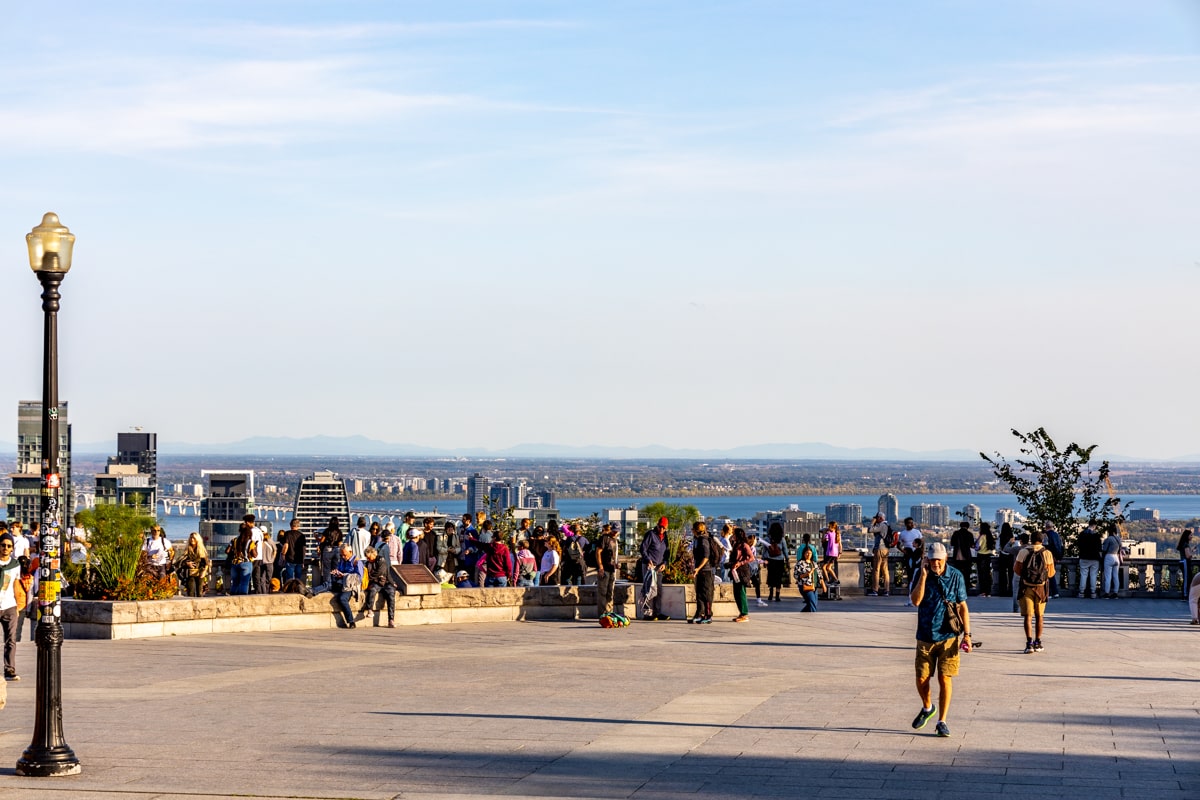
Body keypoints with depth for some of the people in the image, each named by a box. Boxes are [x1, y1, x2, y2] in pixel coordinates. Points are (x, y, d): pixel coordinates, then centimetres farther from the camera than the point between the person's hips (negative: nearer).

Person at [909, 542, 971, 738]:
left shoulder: (956, 576, -2)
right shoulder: (921, 574, -1)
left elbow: (962, 607, 3)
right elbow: (915, 601, -13)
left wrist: (967, 634, -3)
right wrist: (924, 575, -18)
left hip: (948, 637, -1)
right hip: (925, 637, 1)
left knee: (945, 679, -5)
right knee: (922, 680, 4)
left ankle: (942, 722, 4)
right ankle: (927, 708, 33)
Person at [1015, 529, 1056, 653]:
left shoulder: (1023, 552, -2)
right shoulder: (1047, 553, -2)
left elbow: (1017, 569, -6)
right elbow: (1051, 573, -3)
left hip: (1026, 587, -1)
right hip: (1041, 587, 1)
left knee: (1028, 616, -2)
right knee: (1039, 616, 15)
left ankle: (1029, 643, -16)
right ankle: (1037, 643, 19)